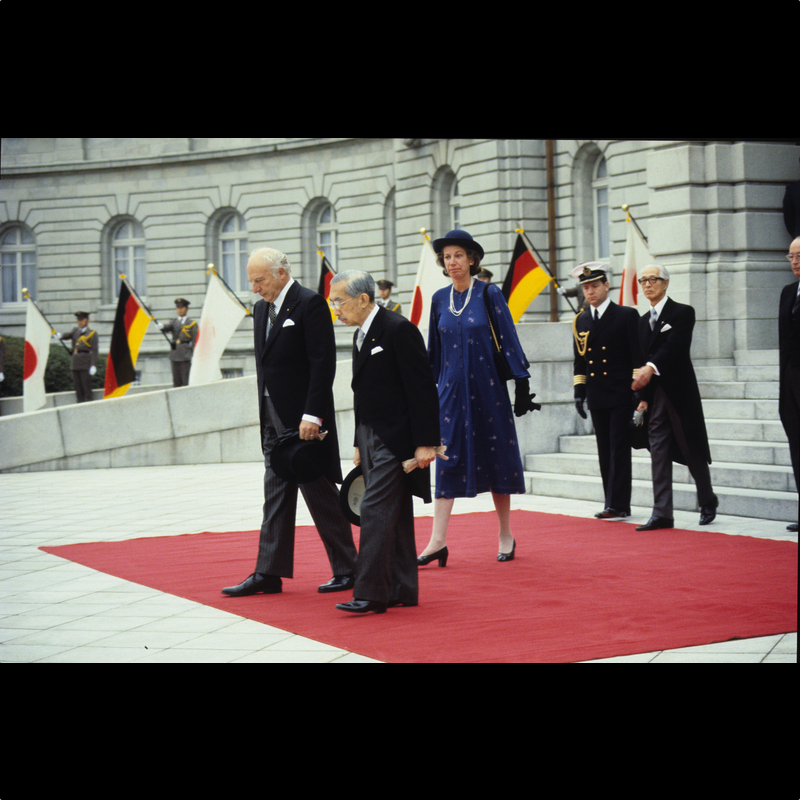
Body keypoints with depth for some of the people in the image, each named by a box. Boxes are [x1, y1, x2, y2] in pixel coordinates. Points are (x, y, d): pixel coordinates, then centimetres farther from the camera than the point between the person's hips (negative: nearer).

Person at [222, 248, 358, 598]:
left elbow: (323, 363, -17)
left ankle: (347, 569, 10)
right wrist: (265, 414, 13)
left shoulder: (310, 304, -12)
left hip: (304, 416, -8)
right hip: (274, 417, 8)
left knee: (320, 493, -1)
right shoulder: (261, 308, 13)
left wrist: (312, 415, -21)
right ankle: (268, 573, 11)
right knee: (275, 493, 8)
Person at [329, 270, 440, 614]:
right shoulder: (361, 335, 14)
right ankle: (402, 589, 17)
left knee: (375, 510, -13)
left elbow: (422, 388, -16)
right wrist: (360, 444, 18)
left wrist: (425, 442, -19)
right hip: (372, 437, 9)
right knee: (393, 516, 12)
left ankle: (370, 593, -12)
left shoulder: (399, 330, -14)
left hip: (397, 439, -9)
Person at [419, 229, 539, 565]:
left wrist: (522, 383, -8)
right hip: (452, 390, 3)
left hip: (487, 389, -3)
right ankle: (438, 542, -6)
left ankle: (506, 537, 16)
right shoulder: (439, 299, 7)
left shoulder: (488, 294, -4)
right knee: (447, 460, -3)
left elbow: (508, 338, -5)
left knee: (496, 458, 4)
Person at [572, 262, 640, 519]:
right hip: (597, 398, 5)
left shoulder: (627, 316, -2)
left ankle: (618, 504, -7)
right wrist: (579, 391, 9)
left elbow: (637, 356, -4)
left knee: (619, 449, -8)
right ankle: (615, 505, 11)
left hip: (621, 395, -5)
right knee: (605, 452, 6)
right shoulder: (580, 321, 13)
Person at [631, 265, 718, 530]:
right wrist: (643, 397, 8)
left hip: (680, 392, -5)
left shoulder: (682, 313, -5)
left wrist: (651, 367, -38)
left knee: (693, 451, 5)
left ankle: (708, 502, 25)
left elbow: (675, 346, -22)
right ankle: (662, 514, -2)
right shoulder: (644, 321, 16)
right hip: (655, 395, 6)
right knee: (659, 453, 0)